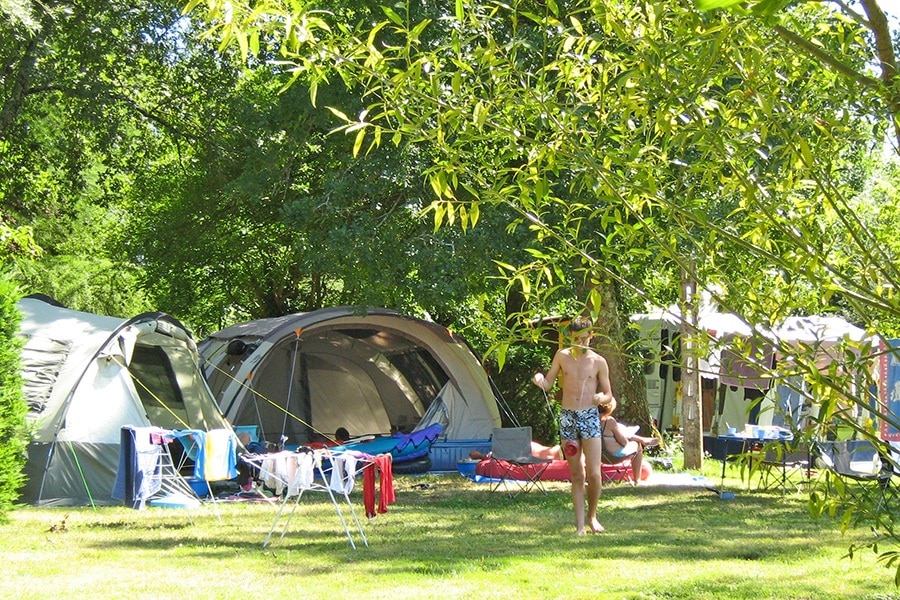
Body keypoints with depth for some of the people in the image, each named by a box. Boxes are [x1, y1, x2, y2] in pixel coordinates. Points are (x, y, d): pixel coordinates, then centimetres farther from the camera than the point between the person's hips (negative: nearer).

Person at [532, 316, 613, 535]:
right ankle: (580, 523, 7)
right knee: (576, 475, 4)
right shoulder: (562, 356, 7)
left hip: (589, 417, -2)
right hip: (567, 418, 2)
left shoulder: (598, 362, 2)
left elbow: (608, 394, 8)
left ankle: (592, 516, 13)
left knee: (593, 473, -9)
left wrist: (602, 397, -15)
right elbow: (548, 384, 11)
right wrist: (539, 379, -11)